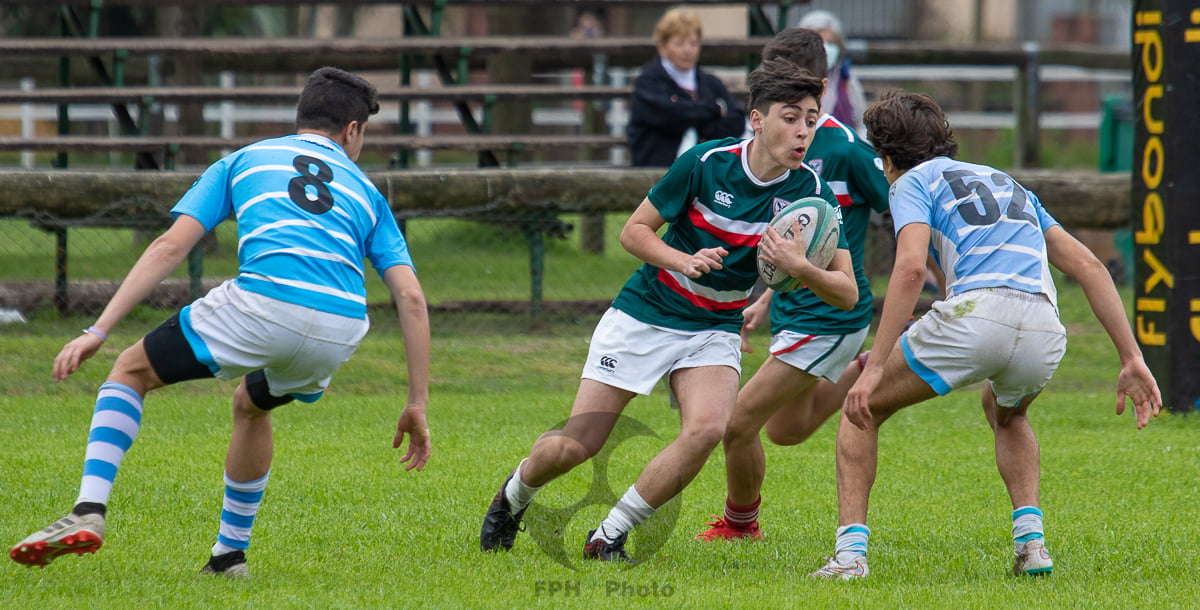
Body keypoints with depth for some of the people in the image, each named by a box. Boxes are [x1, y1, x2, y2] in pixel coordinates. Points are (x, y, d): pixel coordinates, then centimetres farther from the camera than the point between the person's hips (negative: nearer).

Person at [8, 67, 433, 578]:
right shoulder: (365, 192, 29)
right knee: (251, 404, 35)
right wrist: (417, 405, 20)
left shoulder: (243, 161, 25)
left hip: (264, 303, -3)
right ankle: (230, 555, 37)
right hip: (340, 332, 3)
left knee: (132, 372, 18)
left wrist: (98, 332, 9)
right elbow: (410, 296, 18)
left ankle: (88, 513, -1)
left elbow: (171, 246, 12)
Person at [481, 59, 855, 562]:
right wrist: (685, 261, -24)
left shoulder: (811, 192, -11)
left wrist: (800, 268, -31)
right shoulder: (707, 162, -17)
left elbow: (846, 293, -11)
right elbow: (634, 230, -7)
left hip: (715, 329, 2)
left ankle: (610, 537, -10)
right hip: (645, 314, -2)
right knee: (575, 445, -5)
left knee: (707, 427, -27)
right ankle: (514, 495, 31)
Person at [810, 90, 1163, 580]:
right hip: (1045, 332, 5)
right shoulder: (1003, 182, 34)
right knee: (1006, 414, 39)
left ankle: (850, 552, 3)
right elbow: (1087, 265, 25)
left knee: (861, 410, 17)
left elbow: (911, 267, -5)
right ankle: (1031, 542, 20)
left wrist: (875, 368, -9)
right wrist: (1132, 360, 21)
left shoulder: (912, 184, 16)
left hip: (975, 313, -5)